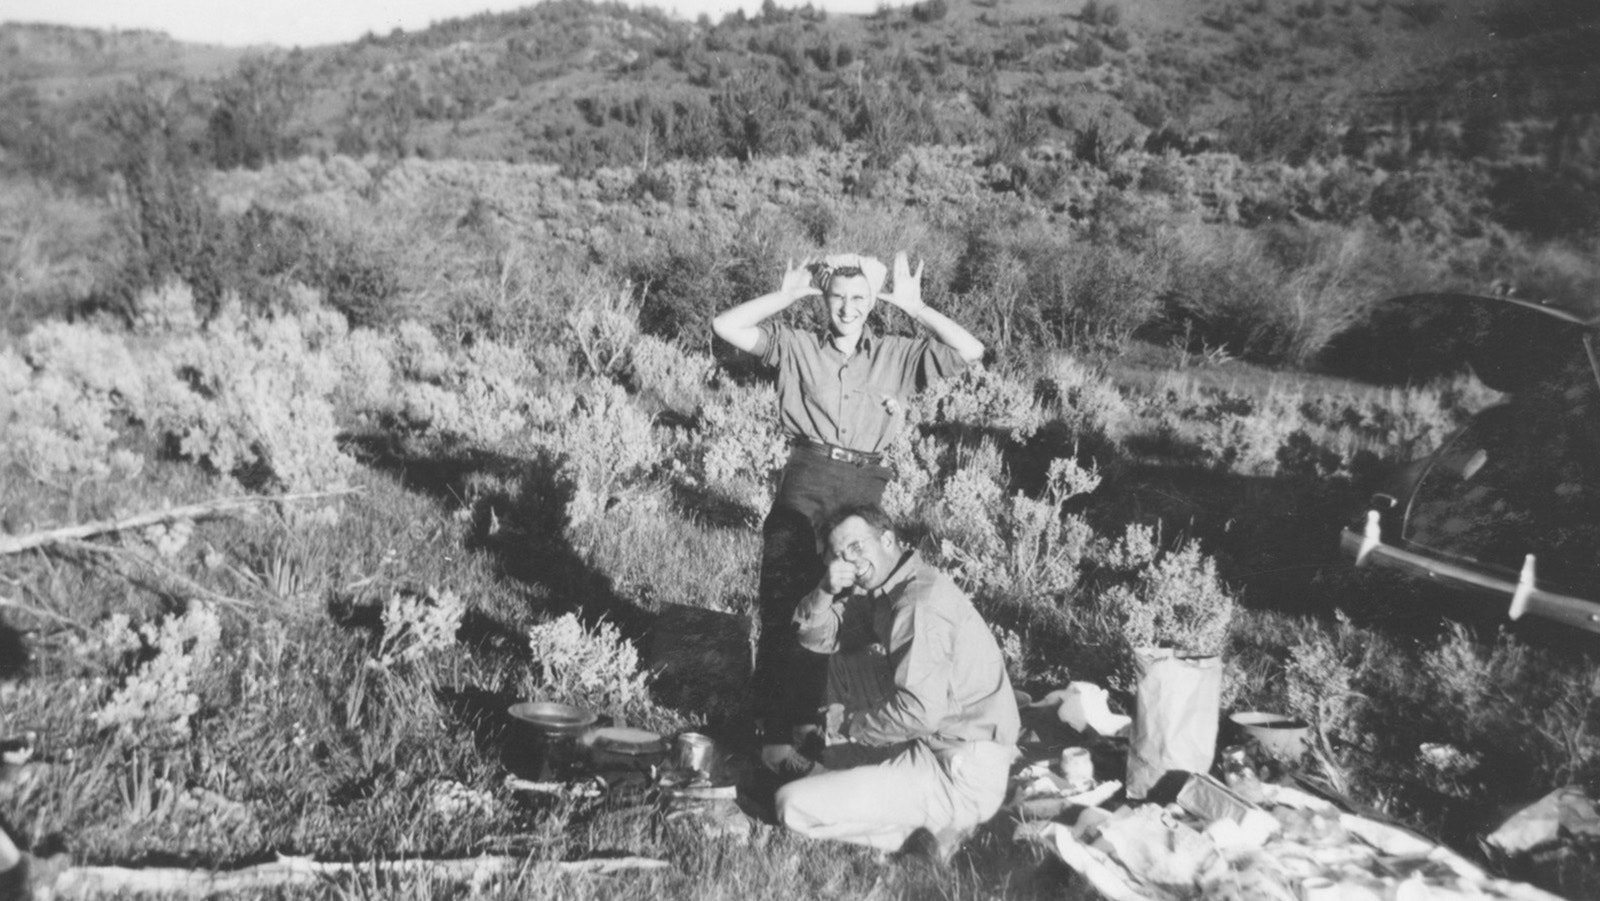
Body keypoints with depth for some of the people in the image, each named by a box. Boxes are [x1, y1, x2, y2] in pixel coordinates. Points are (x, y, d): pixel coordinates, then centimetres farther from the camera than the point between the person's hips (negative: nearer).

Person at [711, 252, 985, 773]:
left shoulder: (897, 356, 10)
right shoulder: (796, 347, 6)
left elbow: (970, 352, 1)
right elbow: (725, 327, -2)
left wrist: (913, 306, 2)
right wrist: (786, 295, 0)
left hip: (865, 488, 2)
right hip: (805, 480, -2)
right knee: (783, 608, -4)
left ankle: (808, 715, 32)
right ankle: (775, 735, 4)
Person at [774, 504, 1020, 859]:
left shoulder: (922, 600, -20)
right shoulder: (882, 592, 9)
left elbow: (920, 712, -27)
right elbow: (815, 637, 8)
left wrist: (850, 725, -11)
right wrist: (826, 591, -12)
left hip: (962, 776, -10)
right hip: (935, 746, 10)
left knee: (792, 805, -13)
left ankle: (935, 820, -5)